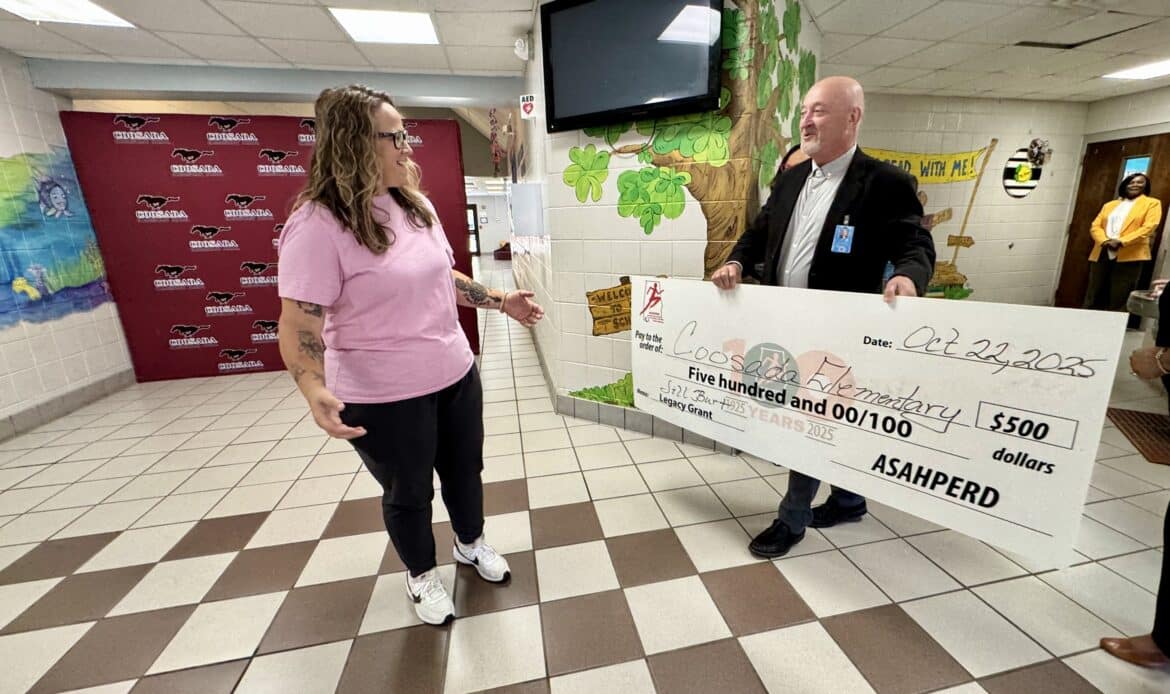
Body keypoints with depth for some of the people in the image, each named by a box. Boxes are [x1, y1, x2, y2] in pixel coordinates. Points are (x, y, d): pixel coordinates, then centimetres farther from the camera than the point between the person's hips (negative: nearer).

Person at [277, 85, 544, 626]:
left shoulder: (417, 207, 5)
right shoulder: (318, 224, -18)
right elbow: (300, 324, -20)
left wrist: (503, 302, 9)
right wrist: (315, 391, -36)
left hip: (455, 373, 7)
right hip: (384, 397, -6)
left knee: (464, 469, 23)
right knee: (408, 492, 16)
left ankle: (471, 543, 51)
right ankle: (421, 574, 45)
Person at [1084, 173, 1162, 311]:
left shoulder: (1152, 203, 10)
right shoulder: (1109, 205, 20)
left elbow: (1149, 227, -3)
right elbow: (1095, 226, 9)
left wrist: (1121, 242, -17)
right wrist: (1105, 241, -10)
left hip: (1129, 256, -3)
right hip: (1101, 254, 3)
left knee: (1118, 303, -4)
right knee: (1093, 299, 3)